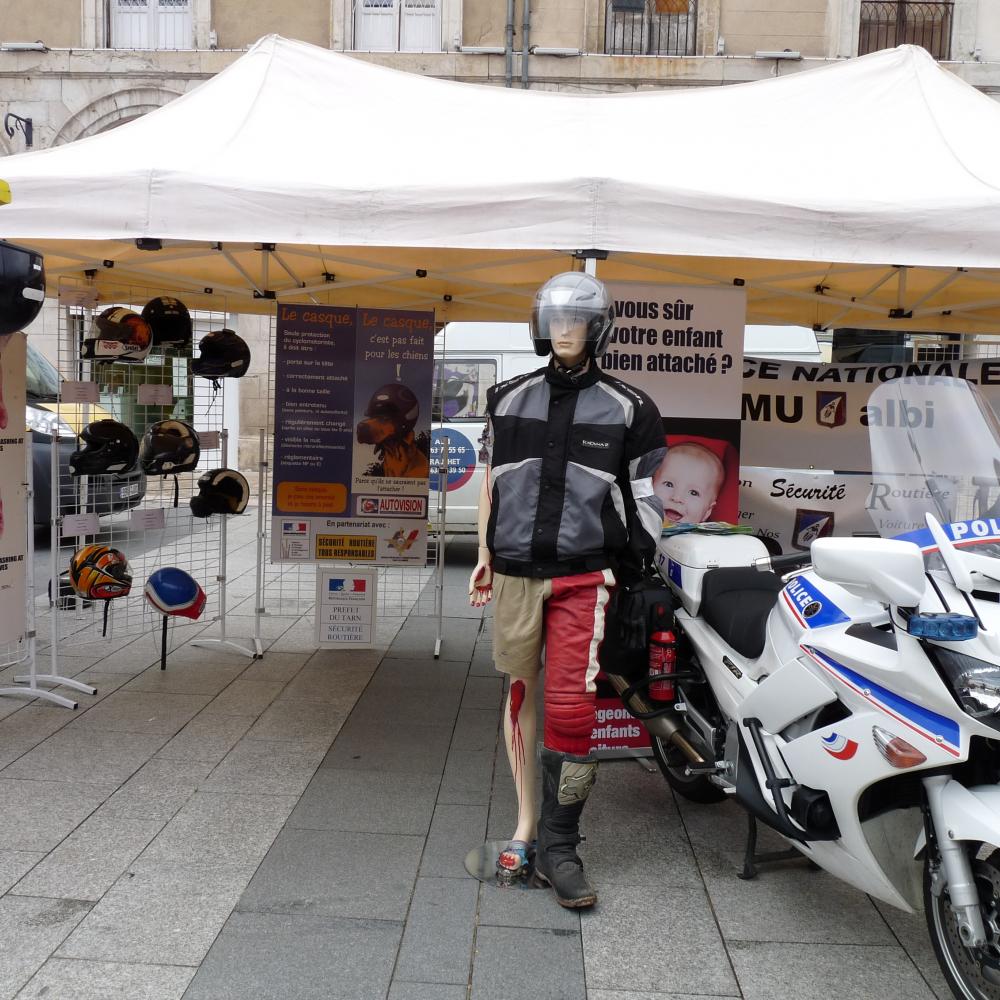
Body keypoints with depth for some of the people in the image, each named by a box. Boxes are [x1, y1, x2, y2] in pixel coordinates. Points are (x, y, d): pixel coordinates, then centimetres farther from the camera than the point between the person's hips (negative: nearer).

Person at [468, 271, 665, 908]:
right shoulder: (509, 400, 10)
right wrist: (484, 557, 13)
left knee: (572, 706, -7)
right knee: (522, 694, 9)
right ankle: (526, 826, 21)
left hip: (584, 575, -3)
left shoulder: (628, 408, 2)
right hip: (515, 573, 3)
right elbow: (492, 481, 15)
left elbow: (645, 497, 6)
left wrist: (637, 571, 3)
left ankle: (559, 845, 6)